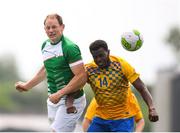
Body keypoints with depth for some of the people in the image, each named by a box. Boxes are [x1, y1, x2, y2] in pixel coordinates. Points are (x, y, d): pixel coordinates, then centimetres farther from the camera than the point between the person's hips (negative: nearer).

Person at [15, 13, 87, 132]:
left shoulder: (70, 48, -18)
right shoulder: (45, 45, 8)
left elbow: (81, 77, -22)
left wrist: (59, 94, -22)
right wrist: (27, 85, 30)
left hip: (71, 101, -8)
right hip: (53, 99, 8)